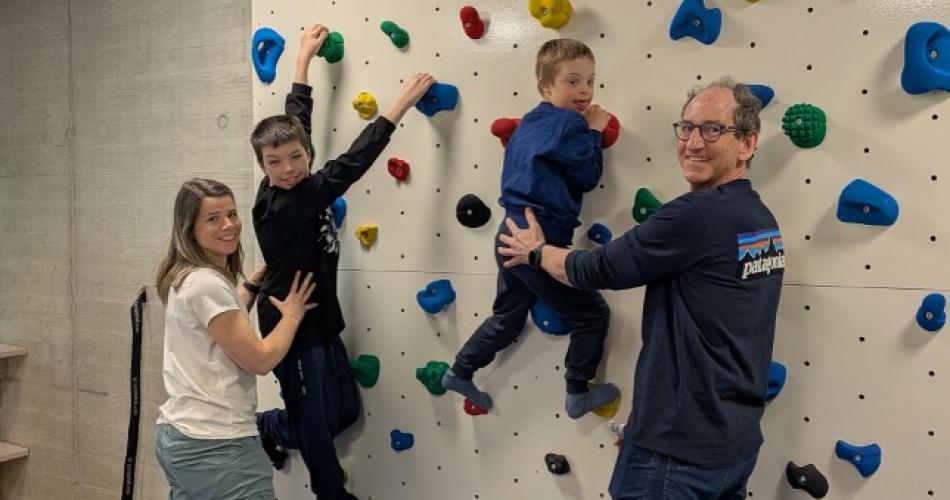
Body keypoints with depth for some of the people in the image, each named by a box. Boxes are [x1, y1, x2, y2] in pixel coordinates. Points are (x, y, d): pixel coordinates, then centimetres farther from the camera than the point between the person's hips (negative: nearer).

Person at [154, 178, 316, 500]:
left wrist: (252, 285, 23)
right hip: (215, 446, -10)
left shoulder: (187, 278, 11)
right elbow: (260, 360, -17)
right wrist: (292, 314, -3)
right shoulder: (207, 283, -18)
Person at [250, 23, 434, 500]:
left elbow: (296, 120, 9)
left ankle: (267, 427, 40)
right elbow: (347, 167, -30)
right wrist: (401, 104, -28)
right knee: (316, 426, 8)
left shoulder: (302, 191, -4)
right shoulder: (278, 206, -25)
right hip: (292, 330, -9)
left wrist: (305, 56, 18)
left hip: (321, 323, 9)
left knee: (346, 411, 20)